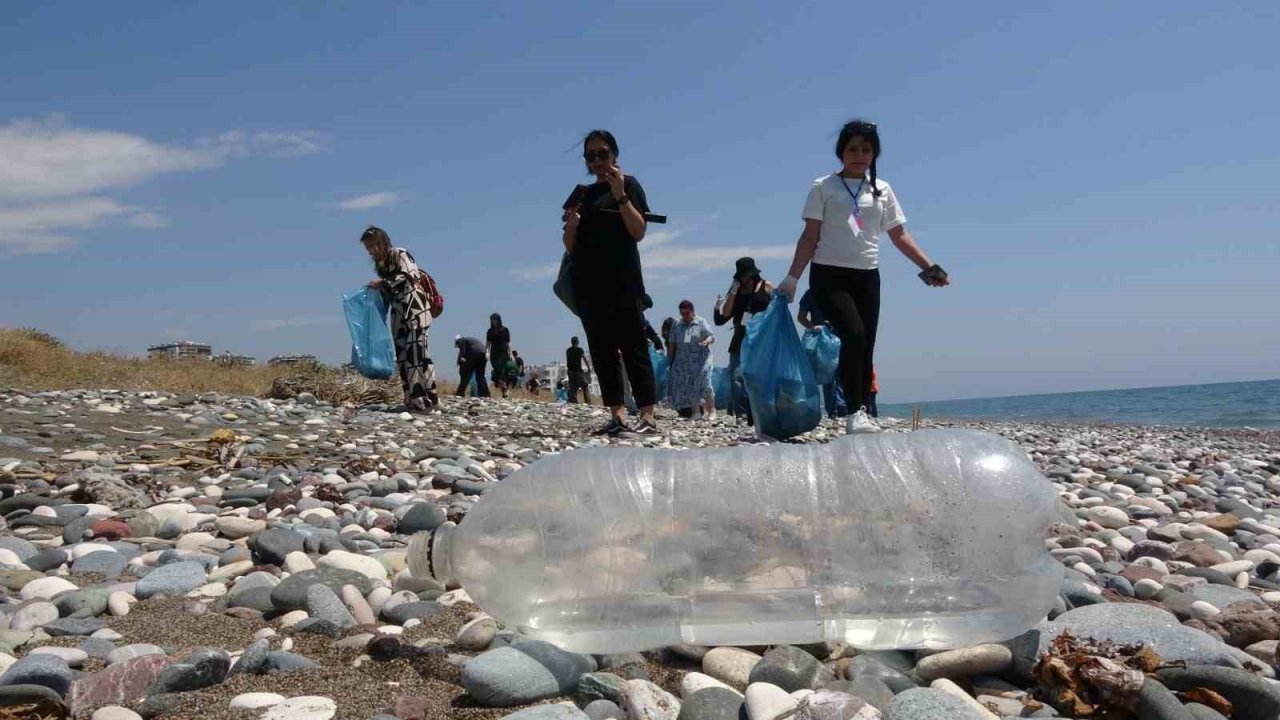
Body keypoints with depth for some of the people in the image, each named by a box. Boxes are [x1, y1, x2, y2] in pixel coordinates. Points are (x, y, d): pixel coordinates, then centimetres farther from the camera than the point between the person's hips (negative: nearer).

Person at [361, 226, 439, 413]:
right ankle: (412, 399, 3)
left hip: (414, 308, -8)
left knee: (417, 351, -15)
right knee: (402, 355, 2)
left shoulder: (399, 254, -5)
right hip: (398, 312, 8)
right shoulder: (380, 264, 19)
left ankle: (428, 399, -16)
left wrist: (383, 283, -16)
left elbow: (410, 276, -18)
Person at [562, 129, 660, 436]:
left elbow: (638, 232, -7)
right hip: (587, 283, 6)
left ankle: (648, 417, -12)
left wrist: (619, 195, -15)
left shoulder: (628, 184, 4)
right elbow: (570, 245, 16)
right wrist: (571, 219, -3)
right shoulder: (582, 194, 18)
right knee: (602, 351, 1)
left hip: (622, 281, -6)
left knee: (633, 348, -10)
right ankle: (617, 416, 2)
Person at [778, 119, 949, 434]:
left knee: (866, 349, 1)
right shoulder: (823, 187, 2)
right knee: (854, 335, -24)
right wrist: (792, 278, -7)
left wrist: (928, 266, 4)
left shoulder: (882, 190, 12)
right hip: (829, 275, -4)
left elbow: (900, 236, 13)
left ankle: (865, 415, 7)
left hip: (867, 277, 4)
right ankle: (855, 413, -21)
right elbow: (809, 237, 0)